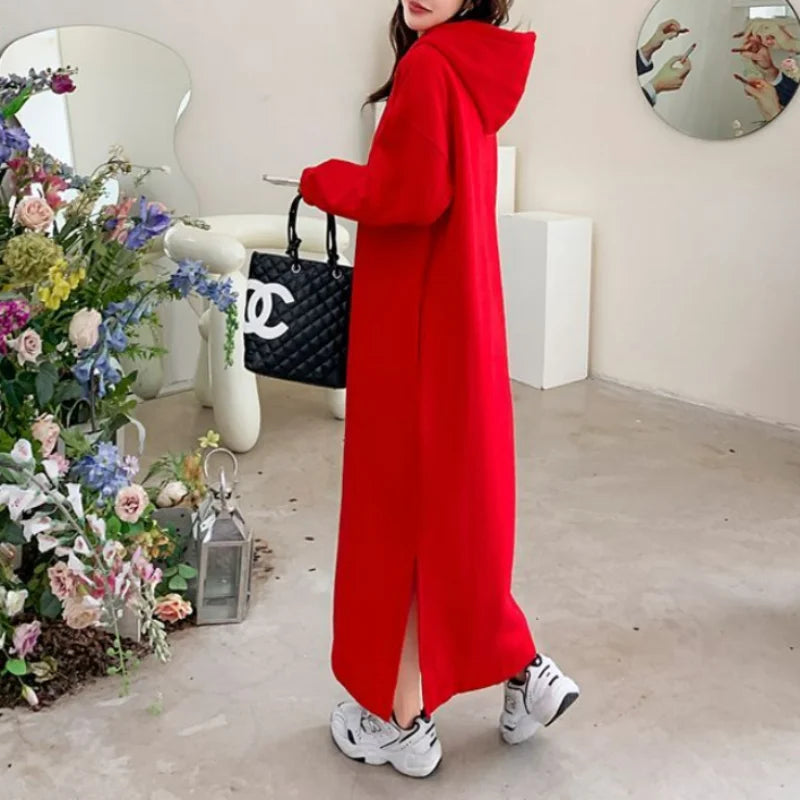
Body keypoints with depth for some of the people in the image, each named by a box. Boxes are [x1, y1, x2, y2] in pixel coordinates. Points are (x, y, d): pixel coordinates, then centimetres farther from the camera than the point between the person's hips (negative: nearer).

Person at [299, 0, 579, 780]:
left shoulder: (428, 66, -13)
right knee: (448, 504, 18)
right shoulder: (473, 70, 15)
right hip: (457, 322, 9)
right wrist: (354, 183, 9)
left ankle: (404, 718, 16)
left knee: (402, 510, 2)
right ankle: (526, 671, 25)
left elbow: (411, 194, -22)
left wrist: (326, 181, -7)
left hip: (415, 333, -9)